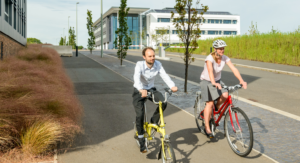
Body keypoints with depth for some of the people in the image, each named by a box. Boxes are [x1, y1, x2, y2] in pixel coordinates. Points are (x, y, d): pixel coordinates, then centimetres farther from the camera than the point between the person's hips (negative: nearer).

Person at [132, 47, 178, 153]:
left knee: (163, 103, -24)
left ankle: (154, 121, 4)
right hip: (139, 91, -3)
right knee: (140, 115, -16)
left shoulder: (158, 64, -12)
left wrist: (172, 86, -43)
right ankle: (141, 141, 0)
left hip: (151, 89, 3)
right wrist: (141, 90, -60)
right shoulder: (140, 65, -24)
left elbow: (164, 75, -24)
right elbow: (136, 77, -40)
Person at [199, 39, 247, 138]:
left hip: (217, 81, 4)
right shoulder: (210, 58, -26)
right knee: (210, 103, -13)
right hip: (206, 82, -4)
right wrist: (214, 83, -59)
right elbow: (210, 71, -42)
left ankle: (217, 106, 11)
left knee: (225, 96, -23)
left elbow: (234, 69, -21)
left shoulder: (225, 58, -12)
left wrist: (241, 81, -35)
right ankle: (207, 128, -3)